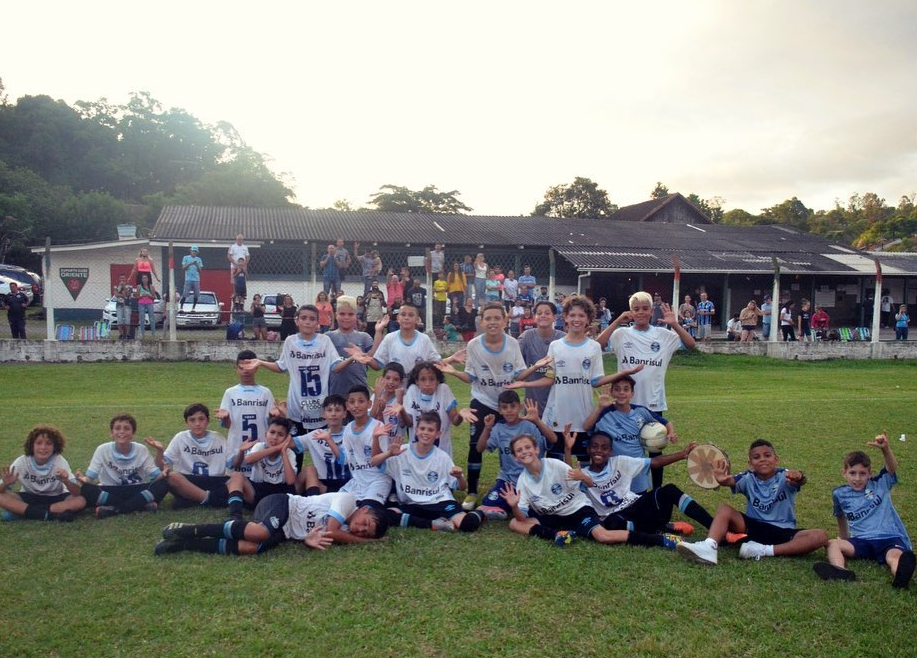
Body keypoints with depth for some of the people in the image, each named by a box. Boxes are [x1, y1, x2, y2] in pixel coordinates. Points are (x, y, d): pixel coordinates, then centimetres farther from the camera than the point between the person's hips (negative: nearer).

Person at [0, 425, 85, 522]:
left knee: (80, 501, -30)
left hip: (55, 498, -1)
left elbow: (77, 493, -25)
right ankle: (50, 515, -28)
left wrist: (66, 482, -46)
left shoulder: (59, 461, -20)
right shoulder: (21, 462, -16)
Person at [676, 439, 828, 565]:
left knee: (821, 537, -26)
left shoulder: (784, 477, -9)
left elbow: (799, 480, -33)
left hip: (784, 531, -1)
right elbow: (732, 481, -27)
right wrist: (723, 480, -52)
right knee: (724, 508, -19)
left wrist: (798, 478, -59)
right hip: (754, 526, 1)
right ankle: (709, 548, -42)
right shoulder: (748, 479, -5)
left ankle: (764, 551, -32)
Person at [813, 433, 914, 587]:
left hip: (890, 539, -3)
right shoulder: (840, 494, 13)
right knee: (832, 544, -23)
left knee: (895, 556, -35)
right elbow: (841, 516, 30)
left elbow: (892, 468, -12)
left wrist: (885, 449, -31)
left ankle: (901, 575, -70)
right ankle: (841, 572, -54)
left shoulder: (880, 484, 7)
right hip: (862, 541, 3)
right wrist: (844, 537, 36)